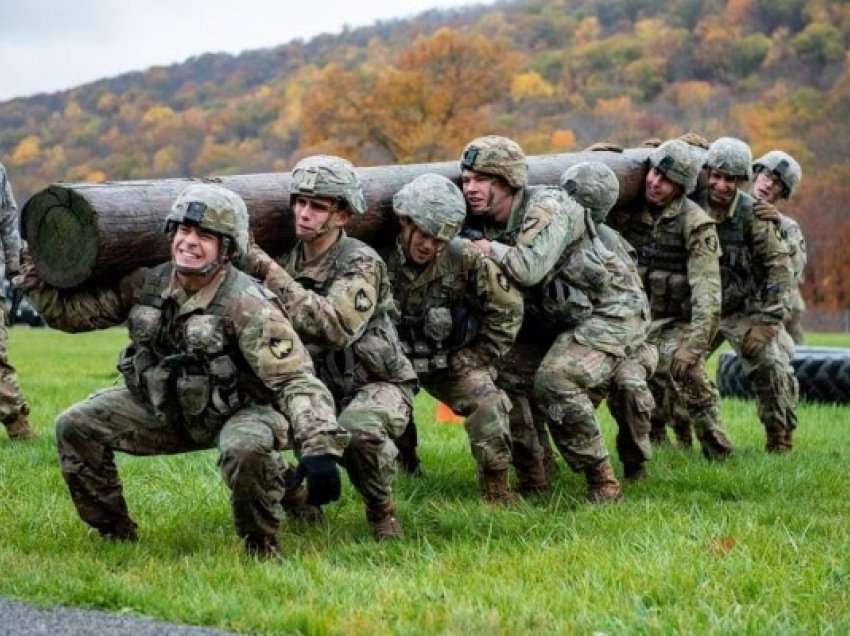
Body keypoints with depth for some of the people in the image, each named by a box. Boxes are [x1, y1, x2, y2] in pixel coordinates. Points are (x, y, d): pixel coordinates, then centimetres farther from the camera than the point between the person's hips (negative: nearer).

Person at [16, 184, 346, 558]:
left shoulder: (246, 305, -27)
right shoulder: (147, 284, -9)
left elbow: (296, 380, -32)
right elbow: (74, 312, 2)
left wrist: (319, 448, -45)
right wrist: (39, 278, -18)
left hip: (240, 409, -6)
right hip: (164, 407, 6)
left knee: (246, 449, -39)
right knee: (75, 427, -4)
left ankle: (261, 547, -12)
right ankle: (115, 535, 13)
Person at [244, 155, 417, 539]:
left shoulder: (361, 264, -18)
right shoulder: (289, 260, 2)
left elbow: (337, 327, -36)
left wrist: (270, 272, -36)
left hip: (376, 383, -6)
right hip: (319, 385, 6)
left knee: (358, 428, -38)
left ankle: (381, 509, -7)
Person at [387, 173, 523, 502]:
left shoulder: (465, 259, -18)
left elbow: (507, 308, -8)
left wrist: (476, 359, -6)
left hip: (453, 362, -1)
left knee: (488, 406, -21)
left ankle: (496, 487, -2)